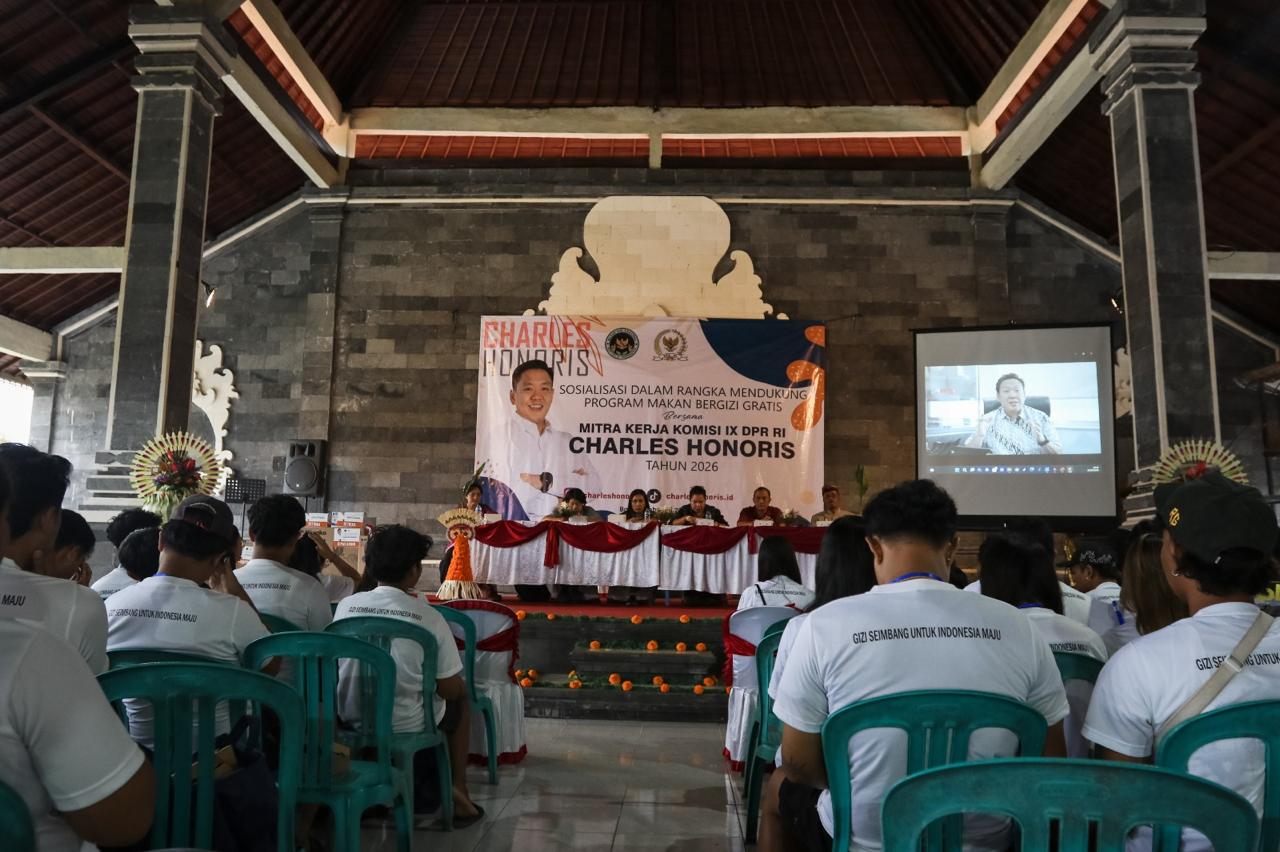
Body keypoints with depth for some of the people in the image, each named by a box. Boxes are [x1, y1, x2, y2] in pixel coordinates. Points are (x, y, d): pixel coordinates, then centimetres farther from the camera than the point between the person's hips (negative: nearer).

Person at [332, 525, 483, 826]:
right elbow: (450, 689, -12)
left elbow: (334, 666, 7)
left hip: (350, 719, 4)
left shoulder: (346, 606, -9)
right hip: (407, 725, -4)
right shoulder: (428, 617, -18)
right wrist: (459, 687, 11)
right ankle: (457, 793, 27)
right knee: (461, 700, 26)